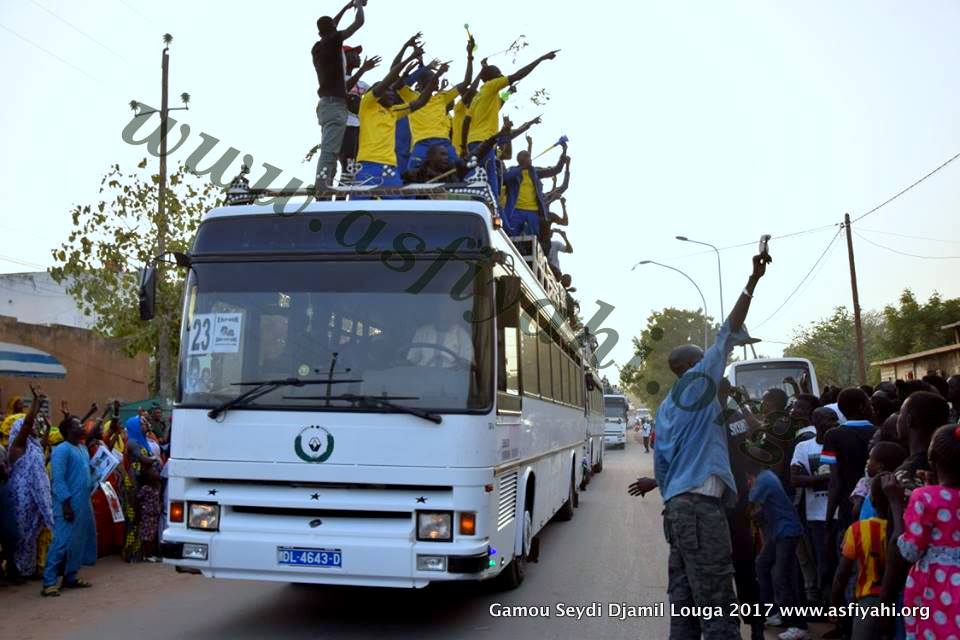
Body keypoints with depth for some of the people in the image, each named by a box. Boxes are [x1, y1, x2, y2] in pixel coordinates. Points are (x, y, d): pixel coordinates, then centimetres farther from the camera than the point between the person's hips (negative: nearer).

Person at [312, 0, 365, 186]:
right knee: (329, 153, -17)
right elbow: (359, 22, -1)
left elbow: (328, 28, 37)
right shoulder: (332, 41, -4)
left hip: (325, 104, 8)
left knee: (329, 153, 5)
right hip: (335, 104, -8)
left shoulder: (317, 47, 17)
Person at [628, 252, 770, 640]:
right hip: (700, 505, -9)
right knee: (717, 606, -8)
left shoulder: (666, 408, 20)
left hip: (677, 506, 9)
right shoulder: (699, 382, 0)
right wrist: (753, 282, -1)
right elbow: (729, 334, -3)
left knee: (685, 602, 8)